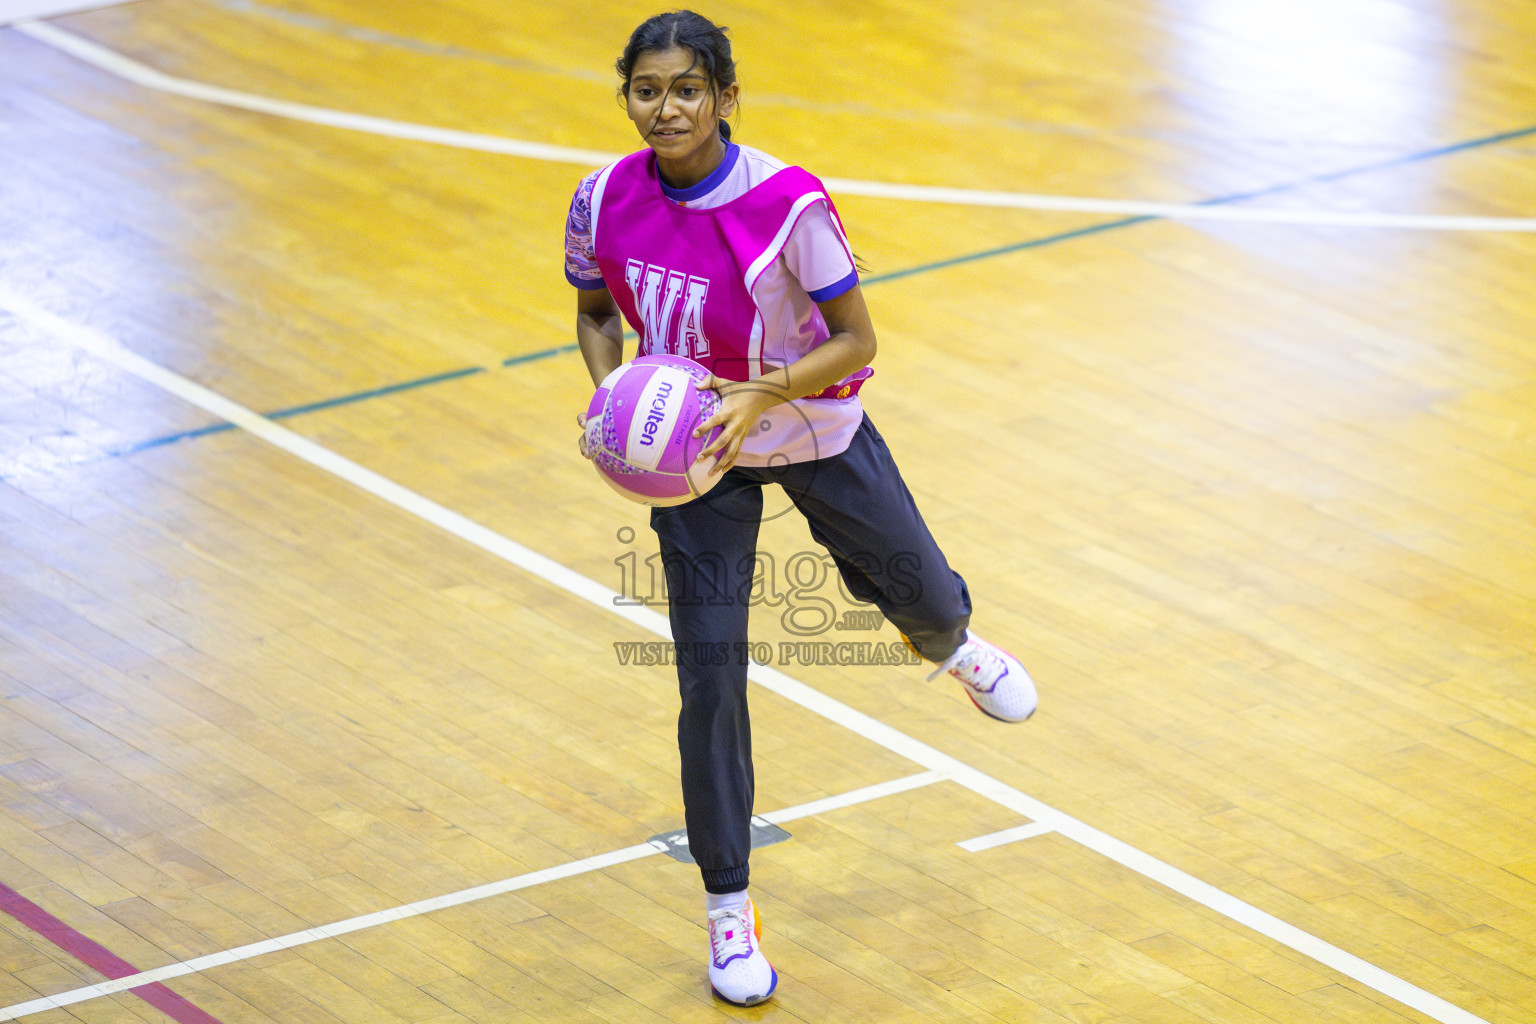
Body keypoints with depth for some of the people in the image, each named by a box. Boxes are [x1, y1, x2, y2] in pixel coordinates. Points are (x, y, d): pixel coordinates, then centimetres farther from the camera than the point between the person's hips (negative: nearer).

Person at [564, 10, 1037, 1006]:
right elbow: (597, 311, 1)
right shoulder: (604, 201, -18)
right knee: (710, 678, -3)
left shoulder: (788, 205, -29)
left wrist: (763, 395, -36)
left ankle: (954, 642, 60)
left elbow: (856, 339, -21)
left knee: (914, 589, 18)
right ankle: (728, 904, 11)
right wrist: (611, 390, -18)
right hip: (689, 451, 1)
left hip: (815, 430, -1)